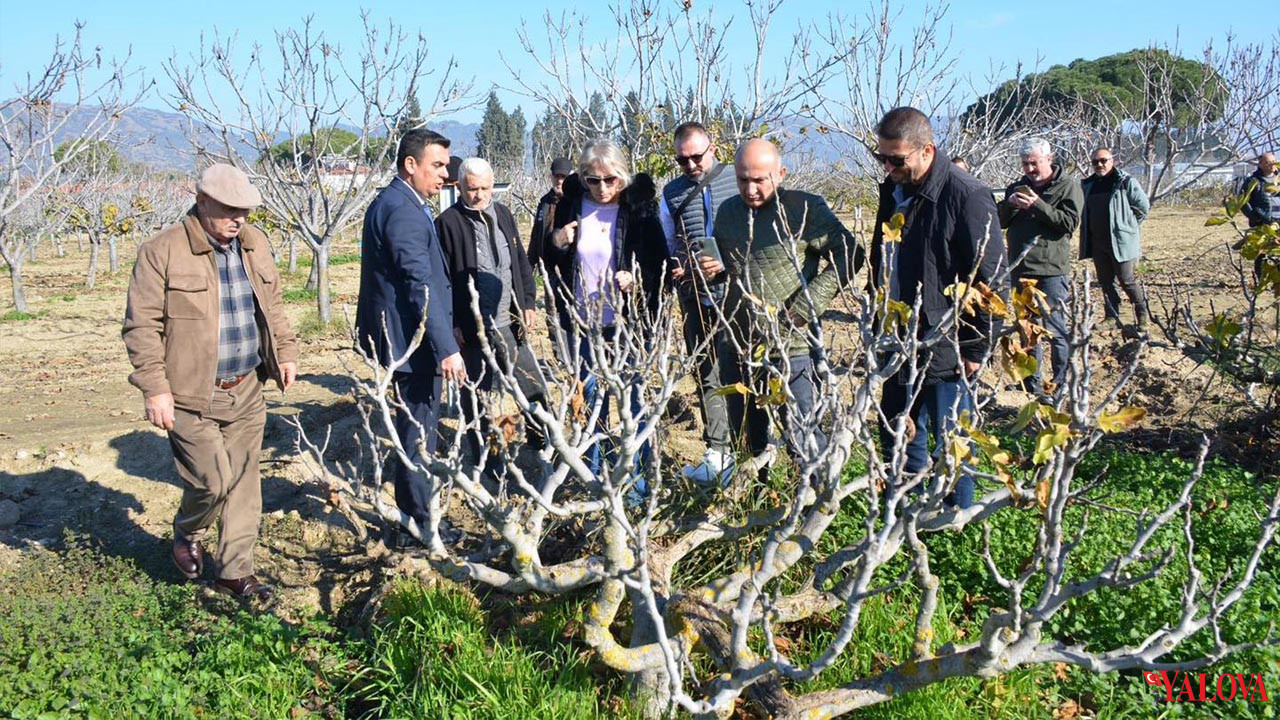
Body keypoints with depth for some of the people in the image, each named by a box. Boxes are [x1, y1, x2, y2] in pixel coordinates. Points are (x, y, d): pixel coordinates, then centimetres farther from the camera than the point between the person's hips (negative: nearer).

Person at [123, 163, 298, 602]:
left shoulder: (254, 243, 8)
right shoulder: (162, 252, -11)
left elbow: (273, 306, 20)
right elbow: (142, 326, -11)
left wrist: (285, 352, 14)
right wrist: (154, 388, -14)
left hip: (247, 391, 6)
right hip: (192, 396, -5)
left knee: (244, 481, 9)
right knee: (213, 480, -6)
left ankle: (236, 570, 21)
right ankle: (187, 535, 27)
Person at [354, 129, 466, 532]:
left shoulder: (389, 203, 14)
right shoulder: (404, 211, -19)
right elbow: (421, 284, -26)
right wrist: (446, 347, -28)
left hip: (402, 337, 11)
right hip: (413, 340, -11)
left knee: (416, 424, 20)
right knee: (419, 428, -1)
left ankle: (412, 509, 32)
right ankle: (420, 519, 10)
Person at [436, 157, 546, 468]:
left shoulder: (503, 214, 10)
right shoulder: (448, 223, -9)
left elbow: (521, 262, 16)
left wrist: (528, 302, 9)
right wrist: (452, 324, -13)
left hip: (510, 323, 6)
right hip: (473, 328, -5)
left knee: (534, 390, 11)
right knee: (477, 399, 6)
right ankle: (487, 464, 18)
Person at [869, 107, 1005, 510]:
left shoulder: (967, 196, -17)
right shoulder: (893, 190, 7)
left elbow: (991, 281, -16)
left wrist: (976, 349, -15)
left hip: (945, 351, -8)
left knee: (950, 447, 5)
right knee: (896, 443, 17)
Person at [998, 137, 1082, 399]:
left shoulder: (1068, 187, -2)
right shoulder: (1018, 186, 14)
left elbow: (1070, 223, -14)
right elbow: (998, 221, 11)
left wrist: (1037, 205, -20)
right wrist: (1009, 204, -9)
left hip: (1051, 270, -6)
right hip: (1021, 269, 6)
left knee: (1056, 330, -6)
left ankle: (1062, 385, 2)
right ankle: (1033, 383, 24)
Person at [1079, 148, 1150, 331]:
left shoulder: (1126, 182, -6)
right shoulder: (1087, 185, 11)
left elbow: (1143, 207, -2)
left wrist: (1127, 226, 0)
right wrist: (1086, 238, 11)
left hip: (1120, 242, -6)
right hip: (1097, 243, 6)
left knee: (1127, 281, -3)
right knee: (1105, 281, 10)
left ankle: (1143, 317, 9)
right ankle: (1112, 316, 19)